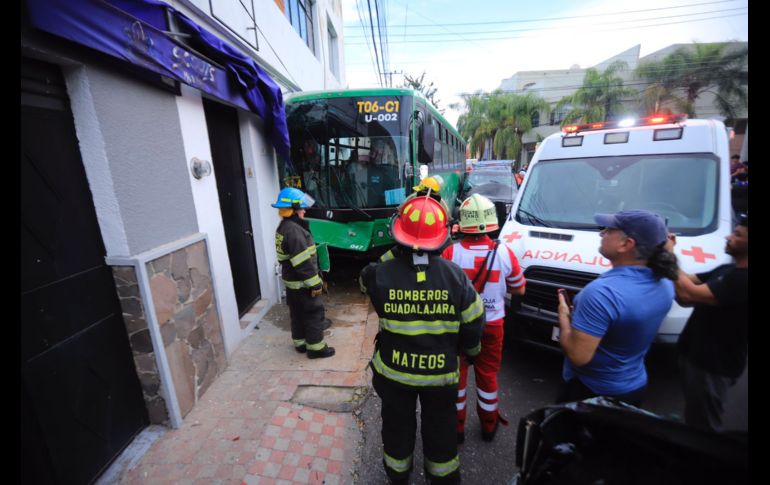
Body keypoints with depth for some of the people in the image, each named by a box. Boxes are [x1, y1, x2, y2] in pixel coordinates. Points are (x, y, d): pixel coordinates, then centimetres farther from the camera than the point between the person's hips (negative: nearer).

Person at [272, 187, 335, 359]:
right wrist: (315, 284, -20)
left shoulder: (282, 228, 9)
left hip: (291, 281, 10)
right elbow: (303, 262, -26)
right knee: (314, 313, 3)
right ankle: (315, 347, 13)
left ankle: (300, 343, 33)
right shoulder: (294, 230, -25)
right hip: (302, 283, -10)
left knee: (297, 313, 19)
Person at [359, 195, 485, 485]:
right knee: (440, 431, 25)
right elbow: (473, 324, -9)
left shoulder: (381, 274, -22)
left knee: (397, 427, 26)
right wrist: (471, 349, 12)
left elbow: (367, 280, 4)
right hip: (441, 373, 0)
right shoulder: (455, 275, -18)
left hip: (393, 371, 1)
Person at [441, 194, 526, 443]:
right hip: (492, 324, 2)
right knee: (488, 374, 22)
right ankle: (489, 426, 41)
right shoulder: (504, 253, -14)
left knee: (456, 374, 18)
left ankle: (457, 427, 34)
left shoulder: (451, 252, -21)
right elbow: (519, 289, -1)